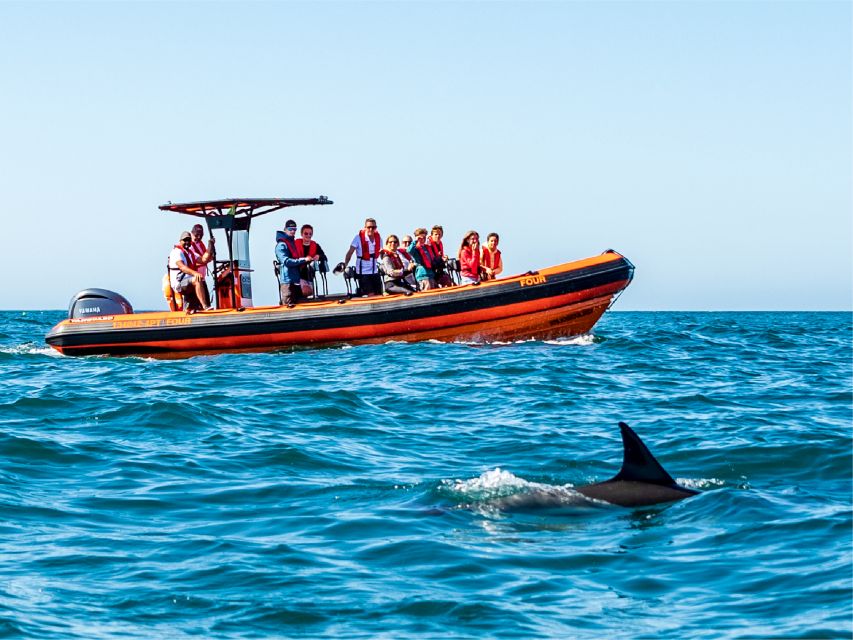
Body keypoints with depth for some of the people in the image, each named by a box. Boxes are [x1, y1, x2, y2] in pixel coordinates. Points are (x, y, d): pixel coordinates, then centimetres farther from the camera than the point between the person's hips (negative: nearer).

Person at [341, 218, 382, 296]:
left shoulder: (378, 238, 1)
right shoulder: (359, 237, -13)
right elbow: (350, 252, -15)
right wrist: (344, 264, -23)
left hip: (375, 271, 5)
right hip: (363, 272, -5)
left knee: (379, 296, 3)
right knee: (371, 295, -14)